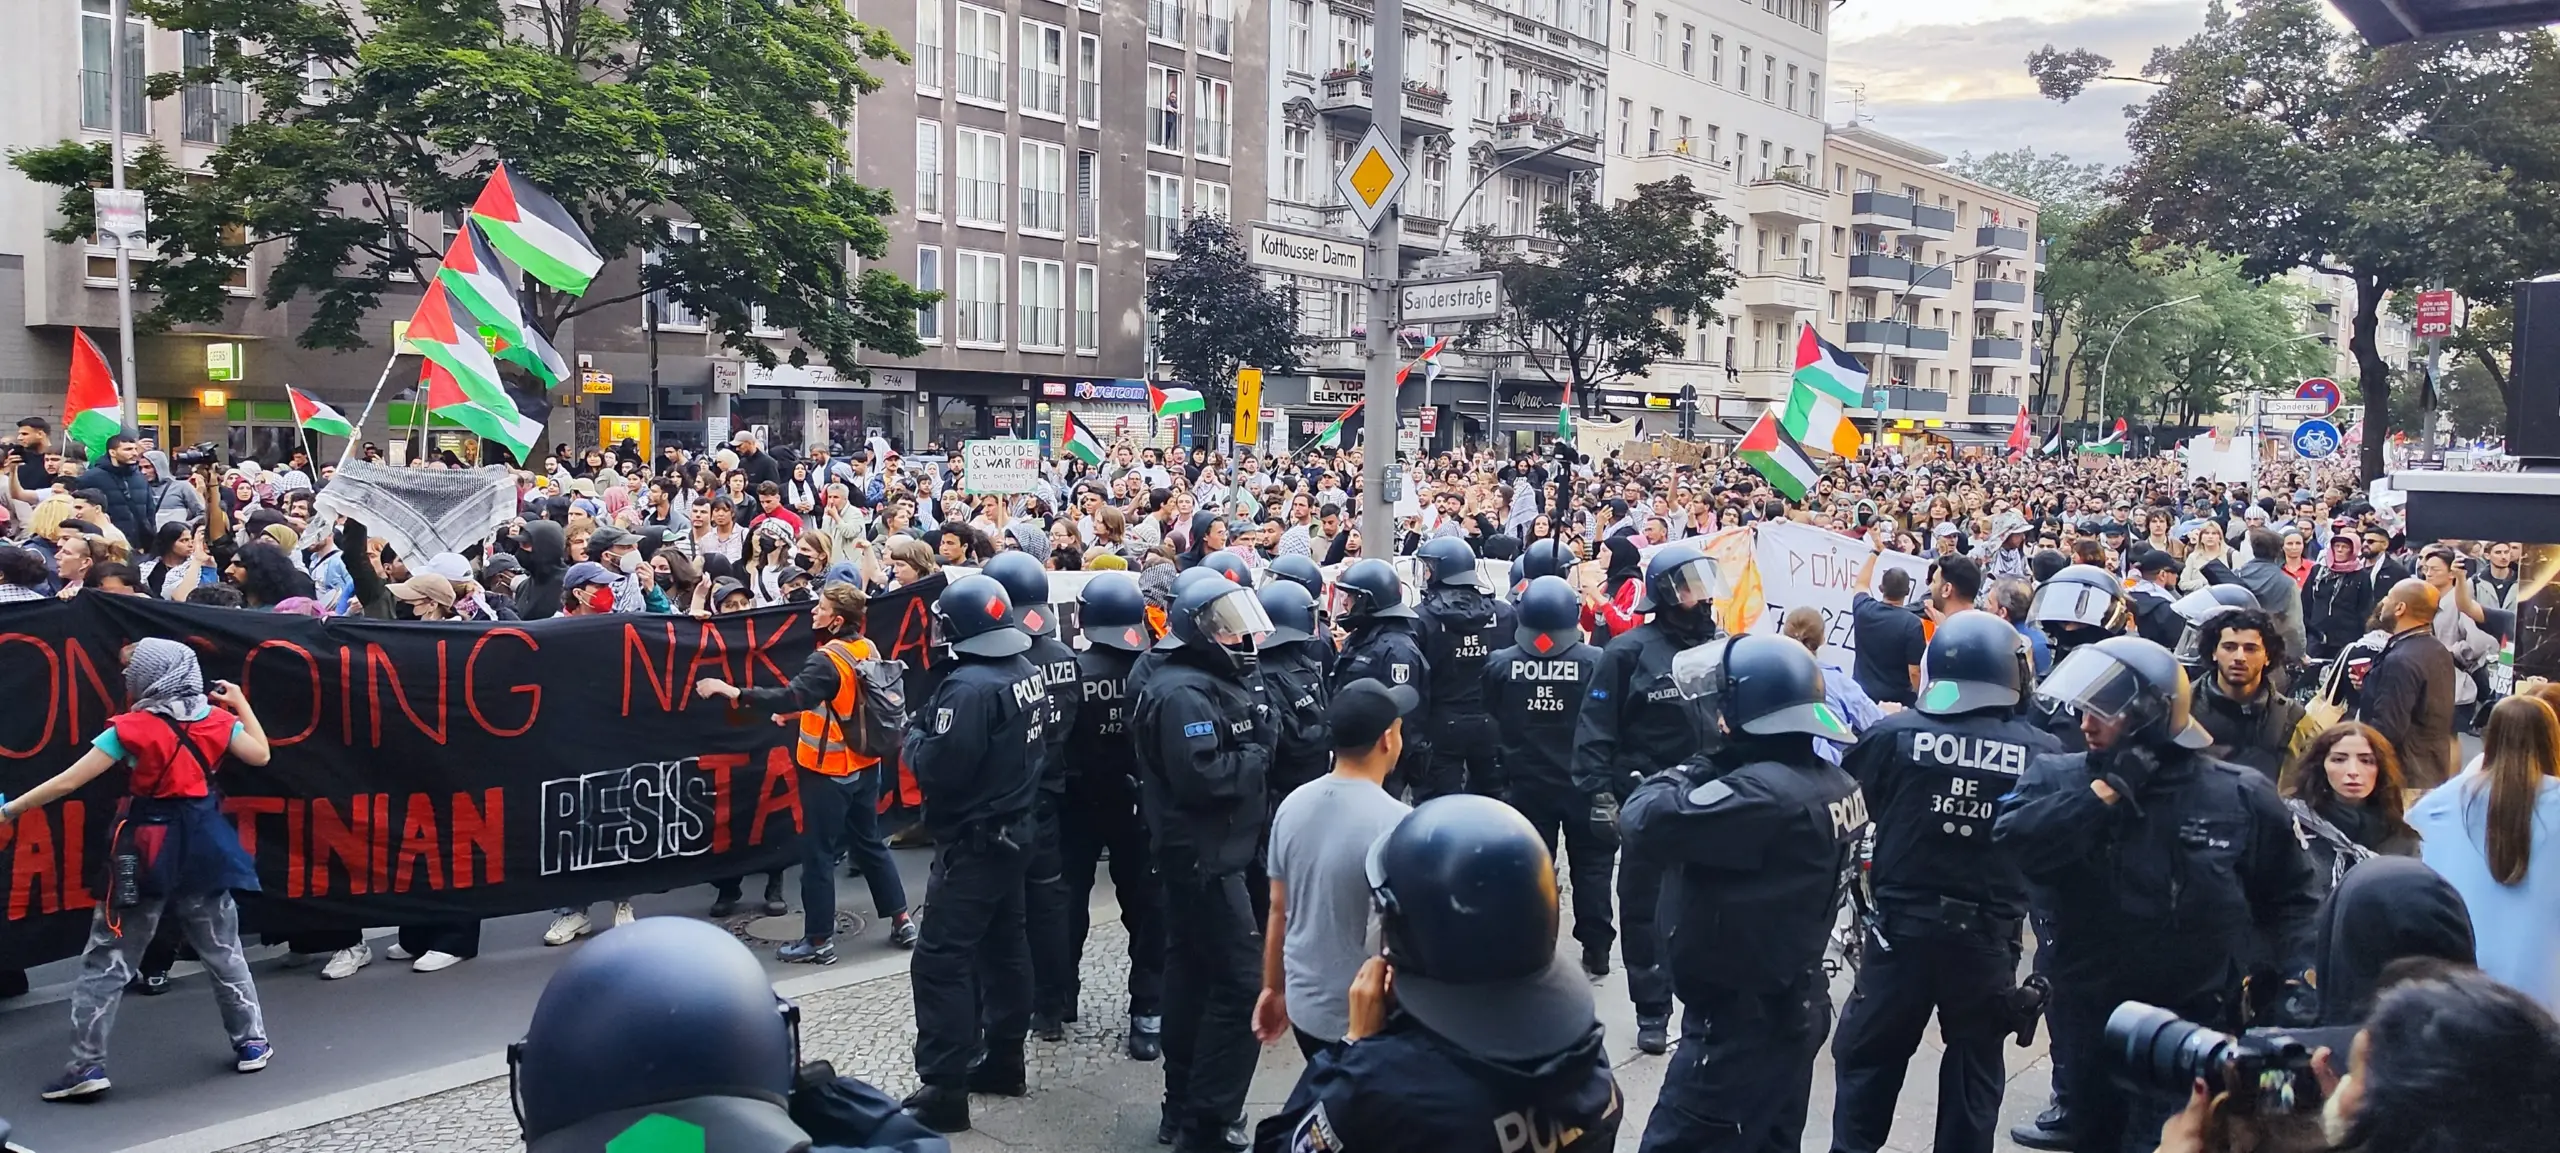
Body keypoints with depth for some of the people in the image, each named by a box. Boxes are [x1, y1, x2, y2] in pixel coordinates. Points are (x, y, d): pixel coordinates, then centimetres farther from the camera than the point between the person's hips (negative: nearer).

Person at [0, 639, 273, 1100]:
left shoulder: (130, 729, -11)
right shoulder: (217, 719, -2)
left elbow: (68, 782, -12)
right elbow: (260, 754, 12)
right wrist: (240, 703, 21)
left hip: (148, 850, -3)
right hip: (203, 846, 3)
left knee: (107, 961, 5)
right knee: (223, 950, 16)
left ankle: (87, 1066, 3)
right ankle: (251, 1043, 19)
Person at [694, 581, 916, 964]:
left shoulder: (828, 661, -23)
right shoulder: (869, 650, 2)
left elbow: (790, 697, -35)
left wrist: (732, 692, -38)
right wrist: (804, 711, 15)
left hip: (828, 770, -8)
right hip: (864, 764, 8)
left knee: (818, 854, 3)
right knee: (870, 844, 19)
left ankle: (819, 940, 9)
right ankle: (901, 921, 22)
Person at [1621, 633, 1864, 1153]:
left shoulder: (1763, 794, -28)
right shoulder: (1834, 782, 1)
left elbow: (1642, 823, -29)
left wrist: (1694, 769, -13)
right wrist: (1715, 773, -3)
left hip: (1740, 1023, -9)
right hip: (1795, 1007, 9)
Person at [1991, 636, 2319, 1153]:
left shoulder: (2239, 796, -4)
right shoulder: (2057, 778, -4)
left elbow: (2289, 897, 7)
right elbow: (2014, 841, -24)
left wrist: (2299, 975, -6)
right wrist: (2107, 790, -22)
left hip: (2196, 1025, -2)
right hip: (2088, 1021, 2)